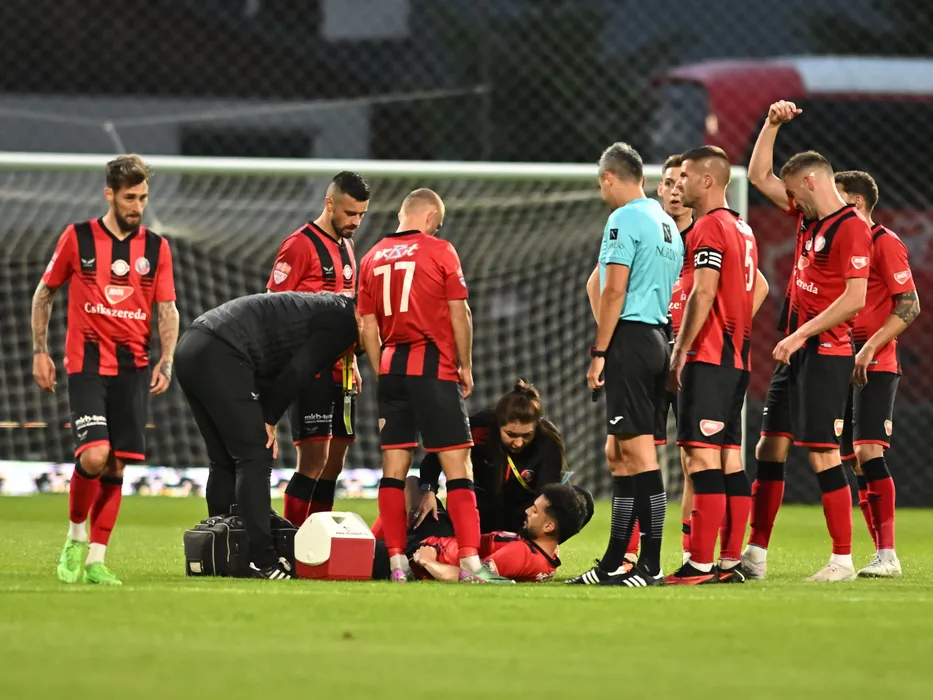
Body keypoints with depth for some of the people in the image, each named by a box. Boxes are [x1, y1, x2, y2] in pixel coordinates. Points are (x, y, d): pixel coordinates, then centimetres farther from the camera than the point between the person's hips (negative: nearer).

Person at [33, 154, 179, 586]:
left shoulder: (156, 248, 7)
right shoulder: (77, 238, 1)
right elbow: (44, 294, 10)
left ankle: (95, 560, 8)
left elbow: (167, 310, 8)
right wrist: (40, 351, 5)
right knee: (94, 455, -19)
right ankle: (75, 537, 5)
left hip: (134, 369, 3)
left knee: (116, 467, 0)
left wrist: (166, 361, -6)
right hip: (86, 365, -3)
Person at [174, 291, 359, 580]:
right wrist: (268, 420, 1)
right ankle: (262, 561, -9)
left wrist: (265, 419, 12)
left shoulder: (324, 308, 27)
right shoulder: (342, 320, -2)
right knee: (254, 457, -6)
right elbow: (296, 375, -9)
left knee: (225, 460, 16)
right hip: (220, 355, -10)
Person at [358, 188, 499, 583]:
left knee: (394, 465, 6)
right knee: (457, 462, -5)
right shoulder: (439, 251, -3)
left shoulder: (373, 258, 10)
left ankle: (396, 561, 2)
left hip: (391, 367, 5)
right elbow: (459, 314, -4)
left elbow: (368, 328, 9)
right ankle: (470, 561, -13)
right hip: (434, 367, -5)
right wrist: (466, 367, 6)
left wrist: (382, 374, 14)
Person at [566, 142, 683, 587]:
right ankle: (613, 564, 17)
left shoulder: (625, 219, -10)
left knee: (640, 453, -8)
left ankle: (651, 566, -9)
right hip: (658, 340, 9)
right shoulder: (666, 223, 17)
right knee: (619, 452, 14)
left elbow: (614, 290, -15)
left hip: (629, 337, -9)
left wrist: (599, 352, -12)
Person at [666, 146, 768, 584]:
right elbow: (759, 287, 26)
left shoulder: (709, 228, -11)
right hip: (737, 357, 10)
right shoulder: (742, 229, 17)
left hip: (707, 356, -10)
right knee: (730, 457, 9)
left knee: (702, 454, -11)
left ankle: (700, 565, -15)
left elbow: (703, 294, -18)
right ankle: (731, 561, 10)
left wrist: (680, 351, -15)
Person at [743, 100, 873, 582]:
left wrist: (801, 334, -20)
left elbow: (855, 298, -21)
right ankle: (756, 554, 13)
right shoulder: (808, 217, 12)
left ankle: (843, 560, -6)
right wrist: (773, 124, 11)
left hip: (826, 353, -9)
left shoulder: (850, 228, -14)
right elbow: (759, 176, 23)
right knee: (770, 447, 9)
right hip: (796, 351, 9)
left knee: (823, 453, -10)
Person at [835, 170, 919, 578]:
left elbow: (909, 306, -13)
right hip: (845, 366, 8)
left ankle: (888, 555, -16)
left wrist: (869, 348, -21)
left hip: (875, 367, -8)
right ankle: (881, 555, 7)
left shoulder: (885, 243, -8)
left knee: (868, 452, -16)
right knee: (856, 461, 5)